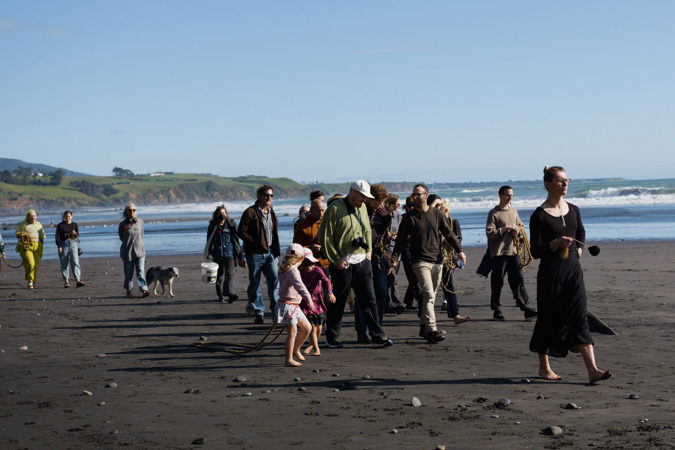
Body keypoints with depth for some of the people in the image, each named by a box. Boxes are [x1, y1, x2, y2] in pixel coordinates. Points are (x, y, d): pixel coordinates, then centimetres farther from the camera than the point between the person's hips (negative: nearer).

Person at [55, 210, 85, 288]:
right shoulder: (60, 225, 5)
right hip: (63, 244, -1)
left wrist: (75, 233, -23)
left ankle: (77, 281, -19)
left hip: (73, 244, 1)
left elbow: (77, 234, 1)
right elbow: (57, 236, -1)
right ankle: (66, 281, 6)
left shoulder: (74, 225, 12)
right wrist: (59, 246, -13)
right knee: (64, 263, 0)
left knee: (75, 262, -11)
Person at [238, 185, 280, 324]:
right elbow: (241, 232, -10)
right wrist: (257, 243, -16)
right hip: (255, 254, -5)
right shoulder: (250, 212, -6)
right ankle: (258, 312, 9)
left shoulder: (271, 213, 16)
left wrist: (276, 253, 17)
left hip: (270, 253, 5)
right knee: (255, 283, 2)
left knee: (275, 280, -2)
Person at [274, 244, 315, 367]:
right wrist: (309, 300, -40)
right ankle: (288, 360, 4)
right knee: (292, 332, -4)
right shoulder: (293, 271, -20)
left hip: (294, 306, 10)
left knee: (307, 327, 15)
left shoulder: (286, 268, 10)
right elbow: (299, 286, -34)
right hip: (287, 305, -10)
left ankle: (295, 350, 30)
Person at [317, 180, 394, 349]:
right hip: (343, 263, -6)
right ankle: (331, 338, 17)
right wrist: (336, 260, -12)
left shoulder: (362, 208, 13)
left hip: (362, 261, 6)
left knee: (369, 300, 4)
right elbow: (325, 236, -10)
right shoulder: (335, 208, -9)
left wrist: (369, 250, 13)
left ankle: (378, 336, 8)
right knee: (338, 302, 4)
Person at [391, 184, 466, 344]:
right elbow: (401, 239, 0)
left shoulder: (437, 213, 8)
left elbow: (448, 234, 13)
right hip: (420, 261, -4)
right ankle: (431, 330, -23)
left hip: (437, 260, 4)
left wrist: (459, 250, 4)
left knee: (431, 296, 10)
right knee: (428, 295, -17)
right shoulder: (409, 217, 0)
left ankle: (423, 327, 22)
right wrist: (394, 257, -11)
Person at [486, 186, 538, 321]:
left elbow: (521, 226, 25)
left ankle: (527, 309, 1)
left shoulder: (513, 211, 14)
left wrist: (518, 230, 2)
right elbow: (490, 234, -12)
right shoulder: (493, 213, -5)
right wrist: (506, 228, -16)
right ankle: (497, 311, 11)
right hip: (499, 253, -5)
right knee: (497, 283, 2)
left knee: (519, 281, 2)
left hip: (513, 250, 5)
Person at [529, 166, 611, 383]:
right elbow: (535, 251, -12)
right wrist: (556, 243, -26)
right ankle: (544, 367, 23)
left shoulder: (573, 210, 8)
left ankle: (592, 370, -9)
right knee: (549, 319, 5)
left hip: (573, 270, 5)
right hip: (550, 273, -5)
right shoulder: (539, 216, -10)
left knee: (580, 318, -3)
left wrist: (578, 248, 12)